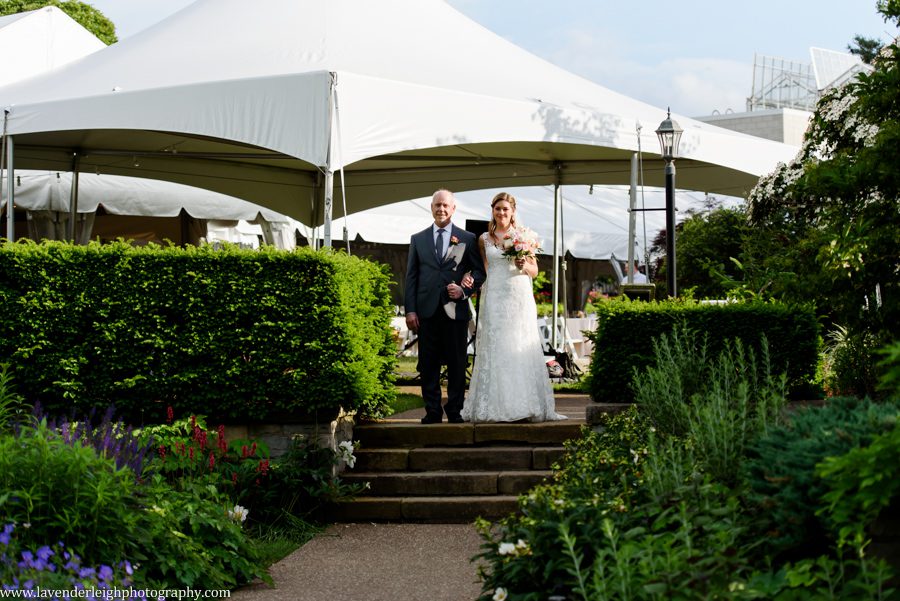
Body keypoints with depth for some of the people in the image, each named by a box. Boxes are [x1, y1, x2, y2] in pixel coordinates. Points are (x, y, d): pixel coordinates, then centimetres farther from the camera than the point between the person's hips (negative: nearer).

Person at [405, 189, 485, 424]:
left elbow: (479, 271, 8)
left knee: (457, 364, 1)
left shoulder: (467, 239, 8)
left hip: (455, 310, -1)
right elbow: (411, 277, 9)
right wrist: (410, 310, 1)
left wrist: (464, 290, -10)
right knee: (428, 364, 2)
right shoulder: (418, 239, 13)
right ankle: (432, 411, 8)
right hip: (427, 311, 1)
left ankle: (455, 411, 10)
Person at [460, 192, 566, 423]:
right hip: (494, 298, 0)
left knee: (522, 349, -3)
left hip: (520, 299, 0)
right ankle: (495, 406, -1)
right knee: (494, 349, -3)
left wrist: (524, 265, -10)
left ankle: (525, 405, 0)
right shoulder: (484, 239, 10)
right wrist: (469, 278, -9)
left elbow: (534, 271, 10)